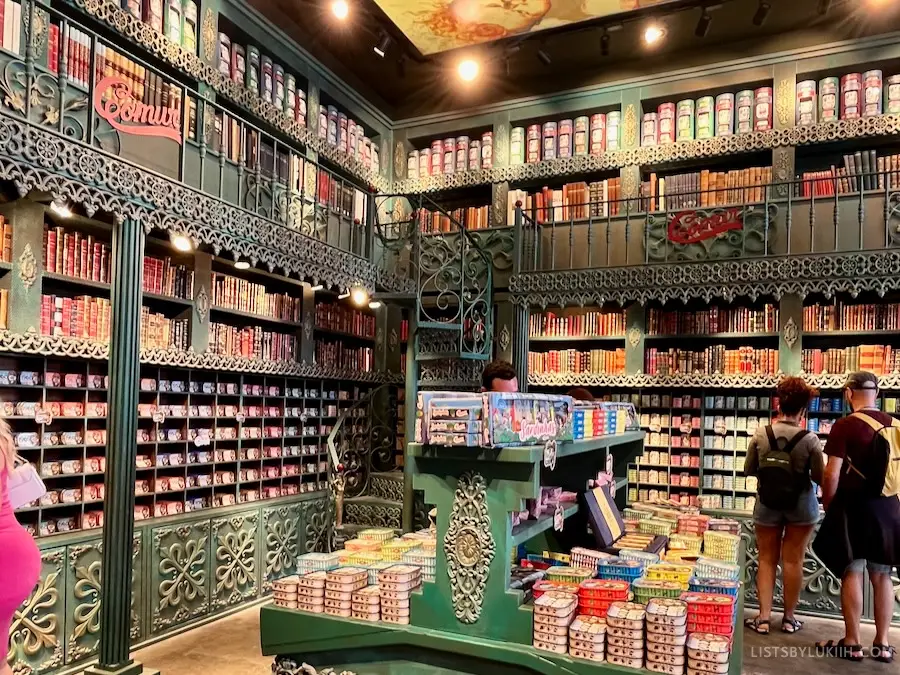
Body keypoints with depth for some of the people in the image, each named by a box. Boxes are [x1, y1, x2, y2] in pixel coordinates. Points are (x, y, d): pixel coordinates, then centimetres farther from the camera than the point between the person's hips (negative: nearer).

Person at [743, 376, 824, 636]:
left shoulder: (760, 435, -11)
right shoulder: (810, 439, -17)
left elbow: (749, 470, -2)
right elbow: (819, 477, -8)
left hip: (767, 504, 1)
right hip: (801, 505, -1)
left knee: (767, 559, 12)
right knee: (793, 560, 10)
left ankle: (763, 618, 12)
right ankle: (789, 617, 22)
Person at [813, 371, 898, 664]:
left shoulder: (845, 426, -12)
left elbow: (832, 475, -15)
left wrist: (828, 507, -1)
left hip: (854, 507, -5)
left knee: (852, 573, 3)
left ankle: (852, 643, 10)